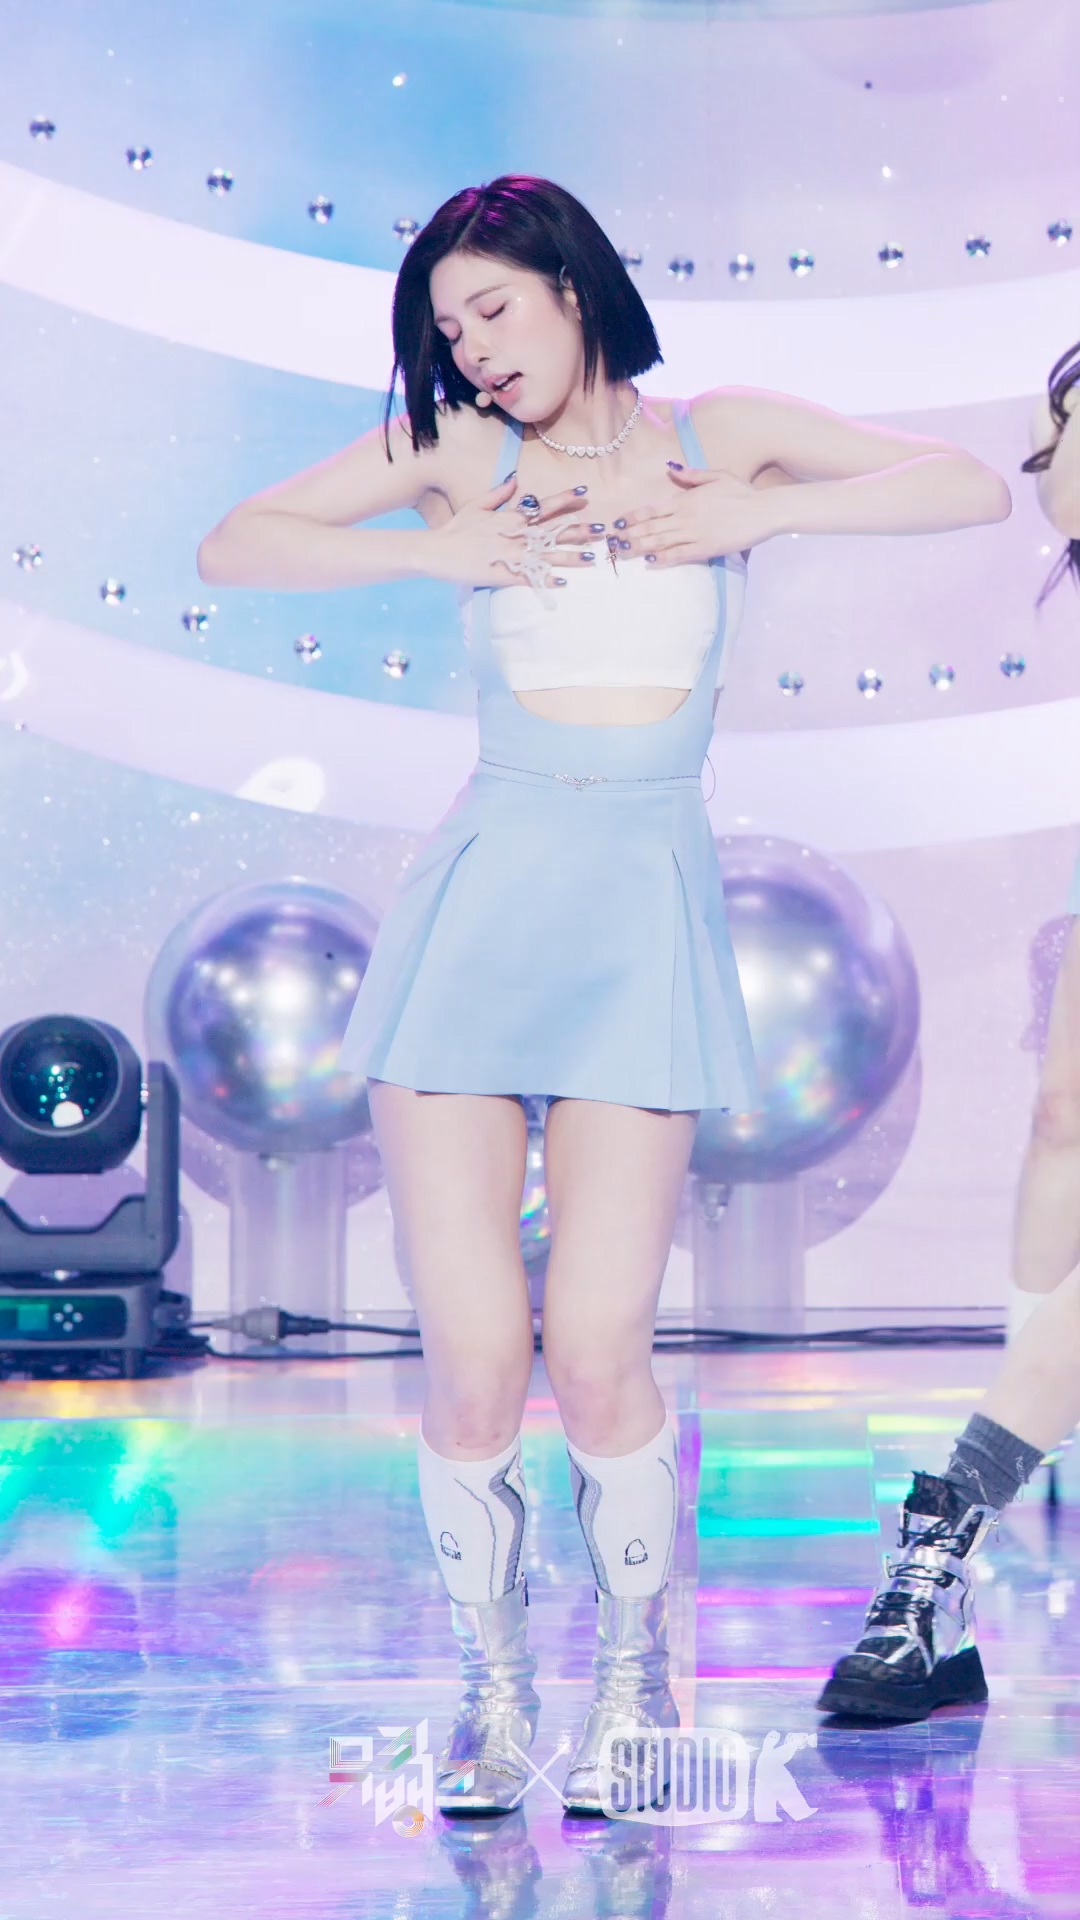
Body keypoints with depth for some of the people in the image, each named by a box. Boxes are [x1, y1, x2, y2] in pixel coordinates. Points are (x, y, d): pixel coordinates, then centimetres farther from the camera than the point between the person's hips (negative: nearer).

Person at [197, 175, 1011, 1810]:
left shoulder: (722, 437, 9)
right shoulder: (457, 454, 10)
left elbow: (975, 490, 2)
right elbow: (233, 550, 6)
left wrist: (758, 514, -7)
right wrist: (436, 553, -4)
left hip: (644, 909, -1)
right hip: (476, 903, 1)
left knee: (596, 1351, -10)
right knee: (471, 1358, -7)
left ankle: (635, 1677, 16)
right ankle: (494, 1689, 16)